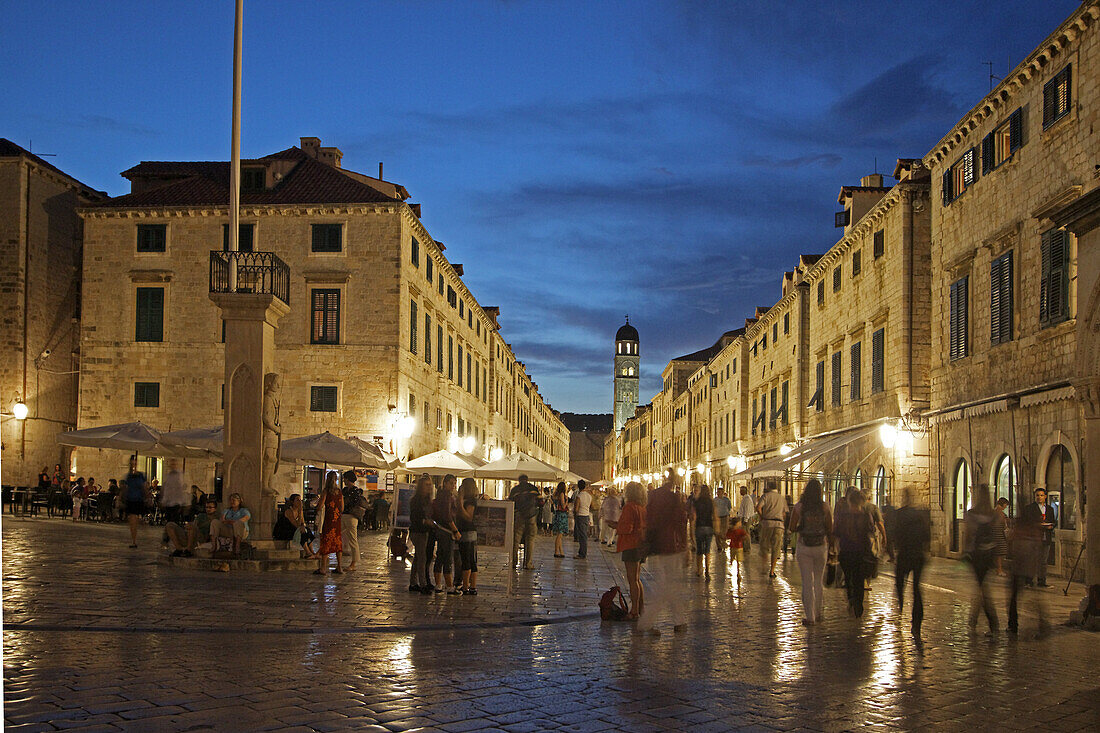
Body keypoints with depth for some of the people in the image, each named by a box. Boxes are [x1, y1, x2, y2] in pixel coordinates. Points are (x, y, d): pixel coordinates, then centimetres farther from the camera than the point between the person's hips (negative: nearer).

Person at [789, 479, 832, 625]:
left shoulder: (799, 507, -8)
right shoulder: (824, 507, -5)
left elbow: (792, 529, -8)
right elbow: (830, 530, -1)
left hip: (803, 547, -2)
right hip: (821, 547, 2)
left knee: (807, 582, 2)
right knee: (819, 581, 17)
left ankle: (809, 616, 0)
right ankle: (819, 612, 26)